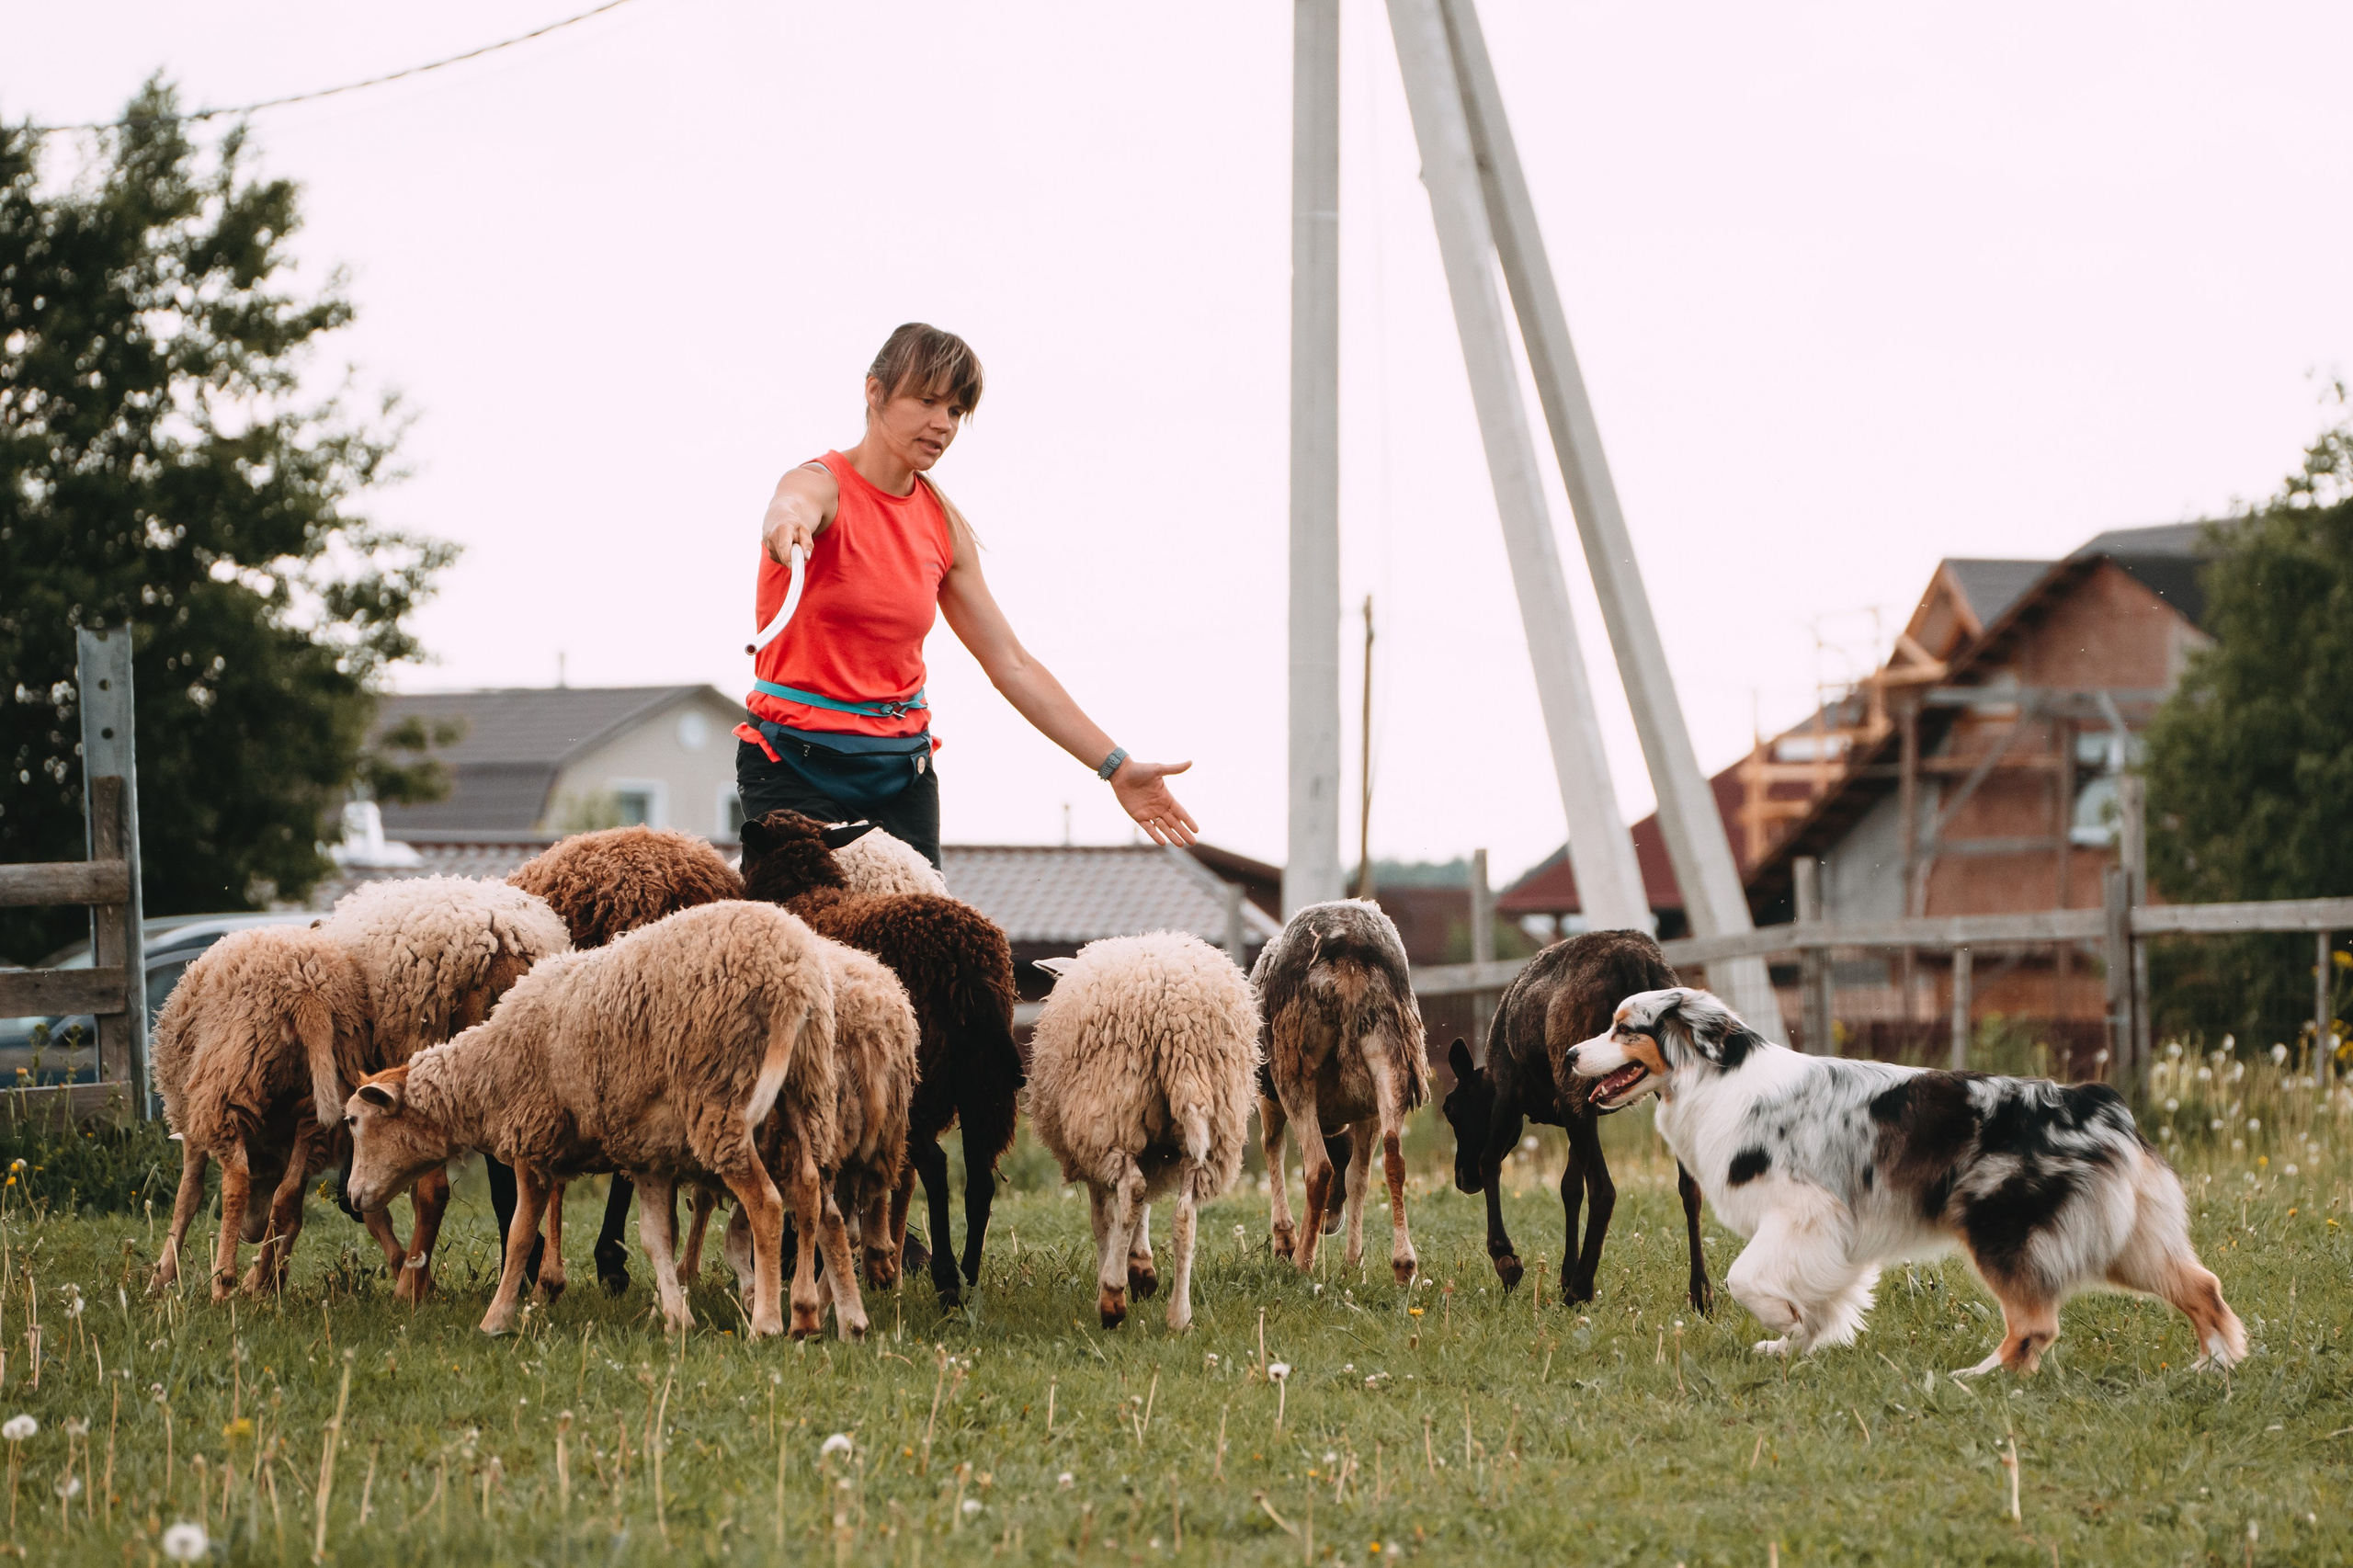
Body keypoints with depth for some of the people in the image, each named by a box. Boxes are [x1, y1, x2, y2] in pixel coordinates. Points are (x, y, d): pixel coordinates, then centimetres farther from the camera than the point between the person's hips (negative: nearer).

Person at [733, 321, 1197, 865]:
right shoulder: (822, 484, -7)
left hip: (904, 770, 5)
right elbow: (790, 509, -34)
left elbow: (1011, 664, 11)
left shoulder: (944, 525, 9)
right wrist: (785, 526, -61)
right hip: (795, 763, -5)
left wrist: (1116, 766, 6)